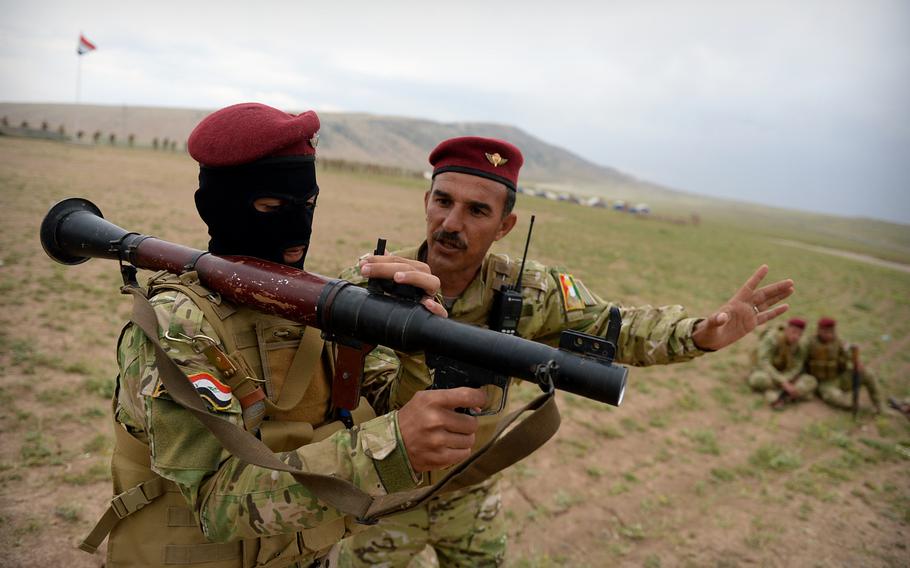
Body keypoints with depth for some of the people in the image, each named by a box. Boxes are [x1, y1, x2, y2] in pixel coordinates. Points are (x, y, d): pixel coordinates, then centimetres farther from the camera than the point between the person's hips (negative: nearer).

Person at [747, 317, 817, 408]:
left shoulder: (801, 345, -8)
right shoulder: (771, 338, -22)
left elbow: (796, 369, -14)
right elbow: (763, 363, -30)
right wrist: (783, 382, -38)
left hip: (787, 376, 5)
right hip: (766, 374, -4)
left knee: (811, 382, -21)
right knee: (758, 379, -39)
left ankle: (774, 395, -33)